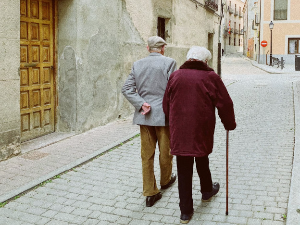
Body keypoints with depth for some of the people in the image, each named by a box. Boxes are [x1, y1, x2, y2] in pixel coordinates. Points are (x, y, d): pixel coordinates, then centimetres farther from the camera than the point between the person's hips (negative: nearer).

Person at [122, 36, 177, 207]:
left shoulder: (138, 64, 6)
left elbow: (127, 88, -2)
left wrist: (141, 104, -8)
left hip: (144, 116, 4)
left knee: (147, 155, 8)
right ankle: (166, 180, 39)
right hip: (163, 114, -3)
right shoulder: (169, 63, -7)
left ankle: (150, 193, 13)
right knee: (165, 151, 17)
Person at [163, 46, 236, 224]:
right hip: (202, 132, -1)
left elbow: (166, 104, 10)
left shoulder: (175, 76, 4)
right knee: (202, 160, 24)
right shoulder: (210, 77, -3)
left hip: (179, 132, 1)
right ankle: (207, 191, 48)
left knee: (184, 171, 7)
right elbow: (225, 104, 0)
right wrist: (230, 124, 15)